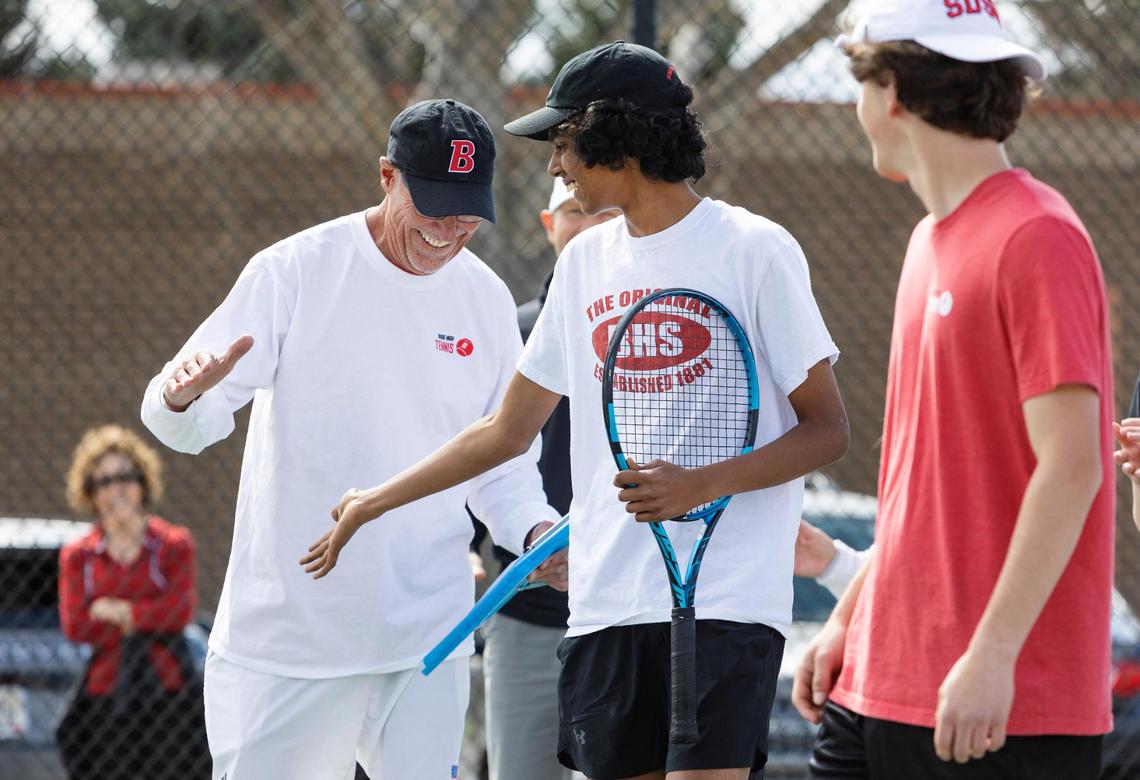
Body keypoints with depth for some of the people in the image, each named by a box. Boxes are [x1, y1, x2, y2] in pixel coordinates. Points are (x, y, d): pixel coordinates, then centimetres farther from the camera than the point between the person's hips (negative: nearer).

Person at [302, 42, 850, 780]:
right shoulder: (585, 260, 15)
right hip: (606, 602, 6)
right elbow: (508, 429, 23)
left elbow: (827, 429, -5)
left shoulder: (754, 249, -4)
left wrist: (700, 485, -19)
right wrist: (376, 503, 24)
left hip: (725, 601, -6)